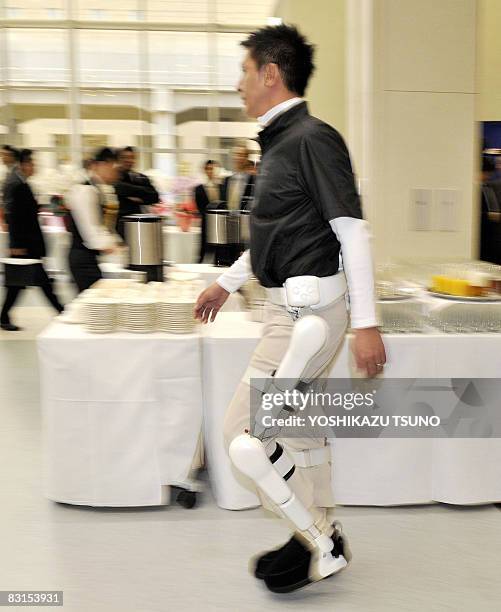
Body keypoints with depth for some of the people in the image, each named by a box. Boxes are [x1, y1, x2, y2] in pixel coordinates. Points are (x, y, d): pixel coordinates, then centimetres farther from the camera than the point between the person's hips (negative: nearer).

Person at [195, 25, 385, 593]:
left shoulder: (312, 137, -14)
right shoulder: (280, 142, 14)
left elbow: (353, 232, -19)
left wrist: (365, 323, -22)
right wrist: (226, 283, 29)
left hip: (309, 311, -10)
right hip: (291, 307, 10)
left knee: (242, 432, -7)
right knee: (297, 427, 17)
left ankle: (319, 544, 8)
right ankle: (321, 535, 33)